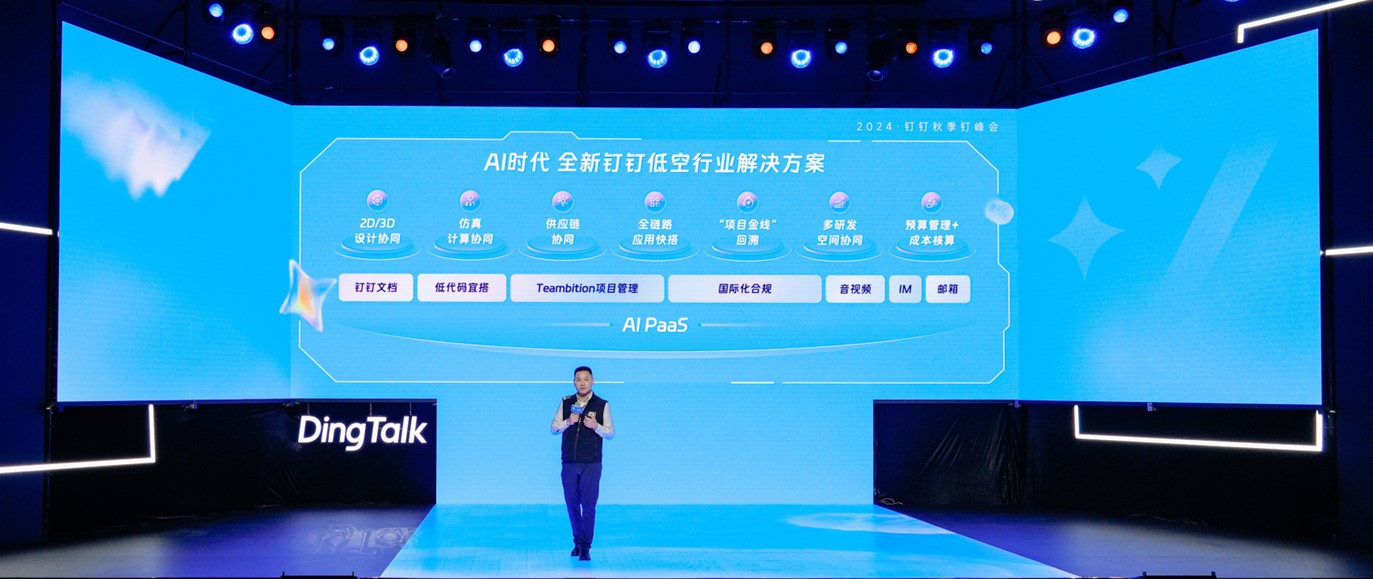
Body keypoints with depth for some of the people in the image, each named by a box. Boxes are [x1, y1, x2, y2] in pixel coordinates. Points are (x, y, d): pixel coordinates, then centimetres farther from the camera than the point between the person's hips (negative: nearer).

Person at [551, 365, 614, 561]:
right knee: (572, 504, 10)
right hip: (569, 464, 3)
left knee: (588, 506, -4)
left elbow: (611, 433, 0)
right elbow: (554, 428, 7)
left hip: (591, 464, -3)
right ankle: (577, 542, 26)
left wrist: (596, 426, -18)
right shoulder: (566, 403, 7)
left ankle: (585, 547, 3)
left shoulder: (602, 405, 0)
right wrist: (567, 422, -12)